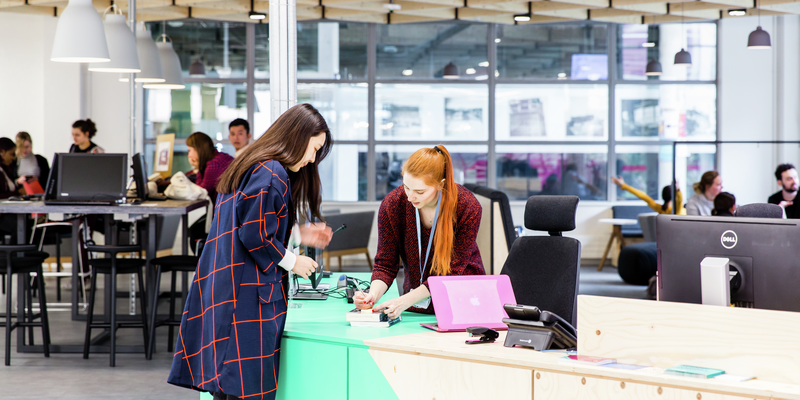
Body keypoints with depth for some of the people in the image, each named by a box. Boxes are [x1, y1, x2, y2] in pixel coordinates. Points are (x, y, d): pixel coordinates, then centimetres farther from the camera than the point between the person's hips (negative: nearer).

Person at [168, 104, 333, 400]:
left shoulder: (252, 166, 17)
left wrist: (298, 234, 20)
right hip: (247, 295, -10)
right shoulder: (272, 174, -16)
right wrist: (292, 262, -6)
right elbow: (255, 237, -19)